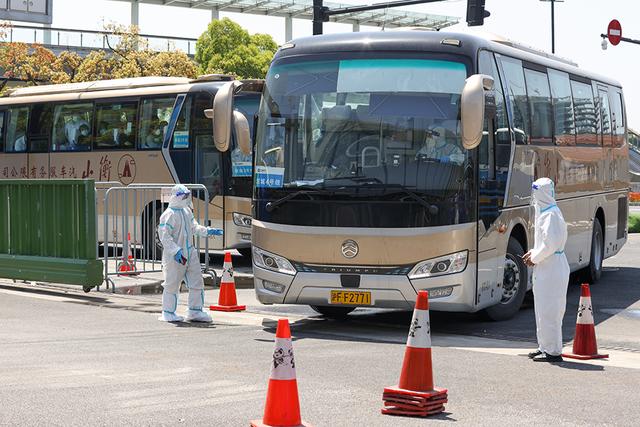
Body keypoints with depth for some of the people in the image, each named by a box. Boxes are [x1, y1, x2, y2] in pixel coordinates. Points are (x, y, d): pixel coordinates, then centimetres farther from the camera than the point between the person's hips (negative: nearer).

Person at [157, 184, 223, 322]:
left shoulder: (187, 211, 11)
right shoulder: (169, 214, -15)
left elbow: (194, 227, 25)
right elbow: (164, 236, -20)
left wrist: (208, 231, 12)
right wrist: (176, 251, -27)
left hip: (190, 253, 8)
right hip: (174, 256, -8)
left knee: (196, 282, 9)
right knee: (172, 284, 1)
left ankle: (195, 311, 19)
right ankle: (168, 313, 15)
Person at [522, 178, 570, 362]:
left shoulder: (551, 214, -17)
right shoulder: (545, 212, 14)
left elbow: (550, 243, -21)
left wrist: (535, 258, -10)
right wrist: (533, 252, 11)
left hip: (552, 269, -10)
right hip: (545, 269, 10)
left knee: (549, 310, -6)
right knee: (543, 310, 16)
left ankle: (553, 351, -1)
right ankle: (545, 347, 24)